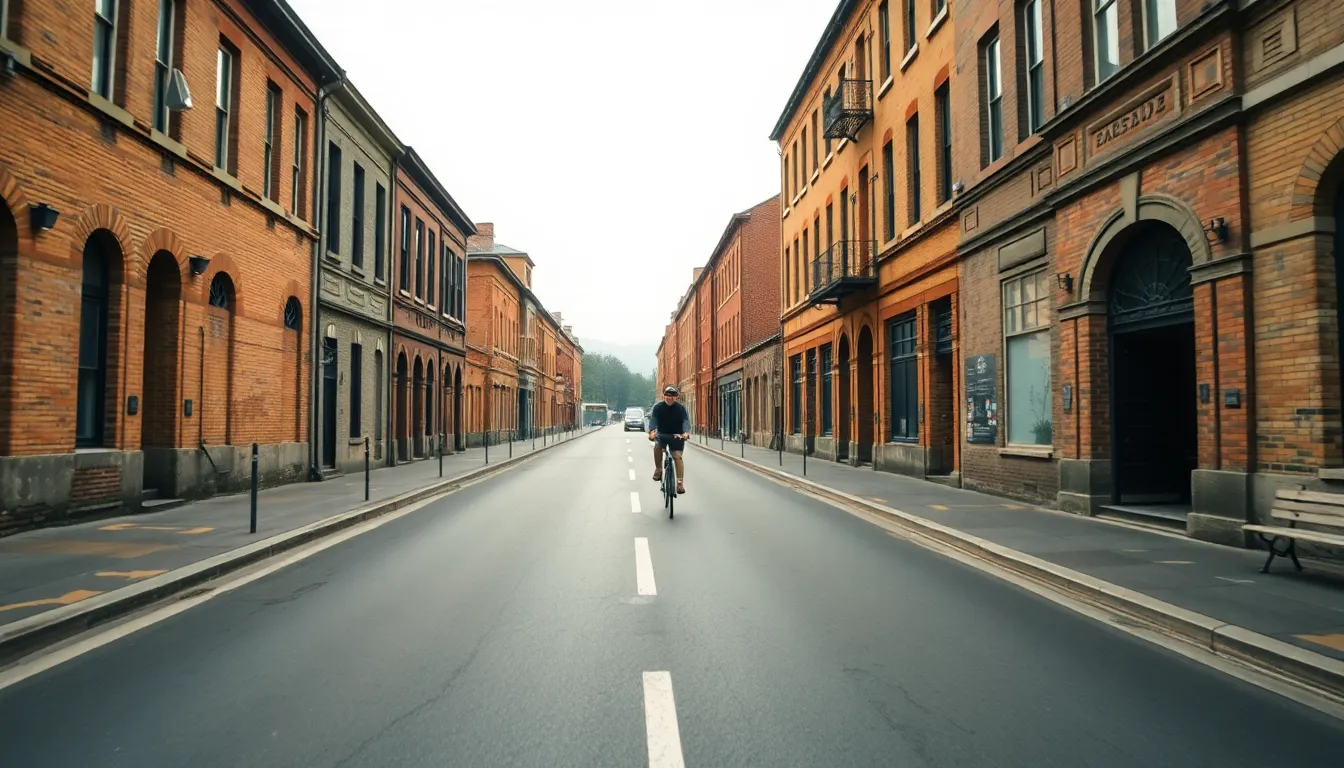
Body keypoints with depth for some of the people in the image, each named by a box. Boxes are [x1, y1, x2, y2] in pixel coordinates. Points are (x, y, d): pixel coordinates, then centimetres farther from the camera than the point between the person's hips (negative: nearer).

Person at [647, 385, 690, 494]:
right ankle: (658, 469, -7)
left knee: (677, 456, -14)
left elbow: (686, 421, -23)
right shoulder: (658, 407, -10)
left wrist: (686, 432, -43)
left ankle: (680, 482, -13)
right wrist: (652, 431, -43)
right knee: (657, 446, -29)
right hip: (662, 434, 1)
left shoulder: (681, 408, -12)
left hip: (677, 436, -1)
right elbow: (653, 420, -23)